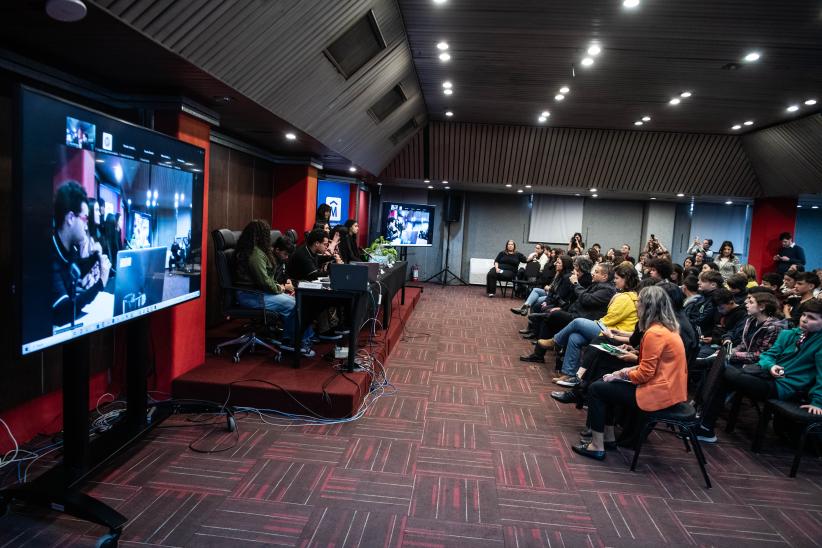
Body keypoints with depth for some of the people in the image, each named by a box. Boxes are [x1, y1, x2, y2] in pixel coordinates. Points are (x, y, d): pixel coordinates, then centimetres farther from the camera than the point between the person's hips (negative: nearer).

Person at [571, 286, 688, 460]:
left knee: (596, 389, -2)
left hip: (657, 394, -10)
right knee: (606, 384, 19)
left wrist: (621, 374, -4)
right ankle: (609, 438, 23)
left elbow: (645, 373, -20)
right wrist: (628, 370, 8)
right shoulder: (668, 328, 10)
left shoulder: (655, 333, -21)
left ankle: (597, 447, 3)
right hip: (668, 388, 10)